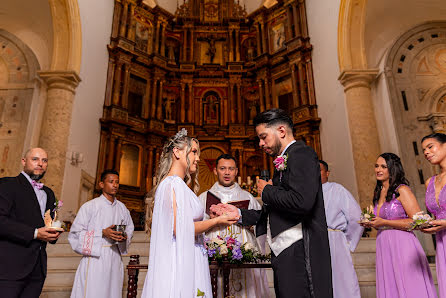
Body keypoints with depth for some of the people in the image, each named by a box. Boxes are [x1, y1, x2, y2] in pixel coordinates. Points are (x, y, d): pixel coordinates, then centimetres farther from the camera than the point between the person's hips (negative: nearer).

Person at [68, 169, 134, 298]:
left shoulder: (122, 208, 10)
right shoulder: (90, 206, -5)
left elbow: (129, 229, 17)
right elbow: (75, 233, -8)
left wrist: (124, 237, -5)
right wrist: (102, 233, -17)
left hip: (114, 258, 4)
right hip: (94, 258, -4)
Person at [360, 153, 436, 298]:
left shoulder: (402, 190, -7)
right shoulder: (379, 193, 14)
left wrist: (384, 222, -15)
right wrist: (372, 223, 5)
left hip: (402, 247, -7)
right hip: (384, 248, 7)